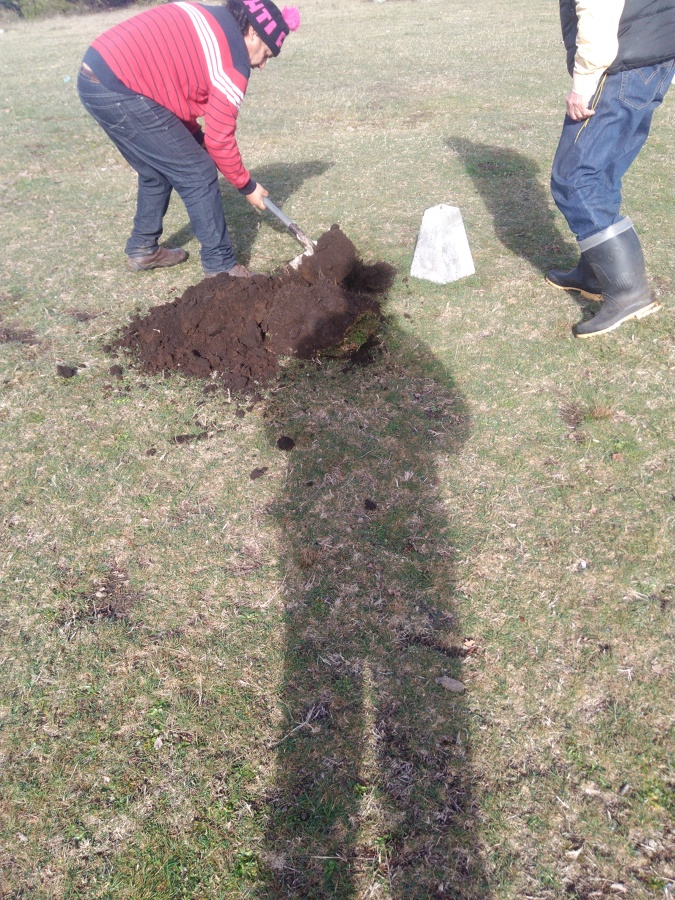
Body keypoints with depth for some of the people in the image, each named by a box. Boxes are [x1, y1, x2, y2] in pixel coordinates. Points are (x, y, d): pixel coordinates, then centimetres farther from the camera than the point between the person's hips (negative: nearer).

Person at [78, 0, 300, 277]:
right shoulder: (233, 62, -7)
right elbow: (220, 139, -4)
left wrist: (197, 138, 19)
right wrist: (247, 186, 8)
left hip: (95, 76, 9)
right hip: (118, 88, -9)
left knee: (157, 172, 24)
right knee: (198, 175, -1)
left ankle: (143, 249, 35)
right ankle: (220, 266, 6)